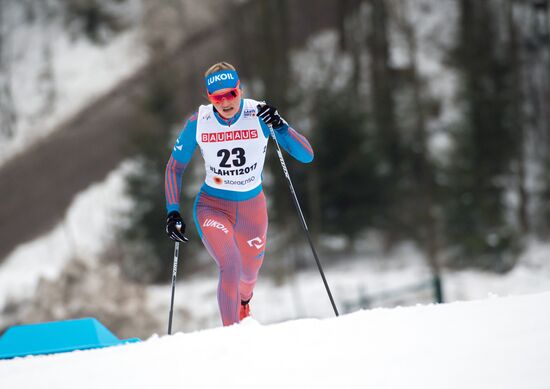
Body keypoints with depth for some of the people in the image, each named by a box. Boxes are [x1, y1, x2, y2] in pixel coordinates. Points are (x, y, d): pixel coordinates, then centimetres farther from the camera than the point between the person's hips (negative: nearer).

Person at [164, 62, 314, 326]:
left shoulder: (260, 115, -17)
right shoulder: (198, 123, -14)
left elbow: (307, 156, -18)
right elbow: (174, 167, -1)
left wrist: (281, 127, -34)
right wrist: (173, 212, -10)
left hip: (252, 208, 2)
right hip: (213, 206, -2)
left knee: (248, 274, 20)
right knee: (230, 266, -27)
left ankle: (243, 299, 58)